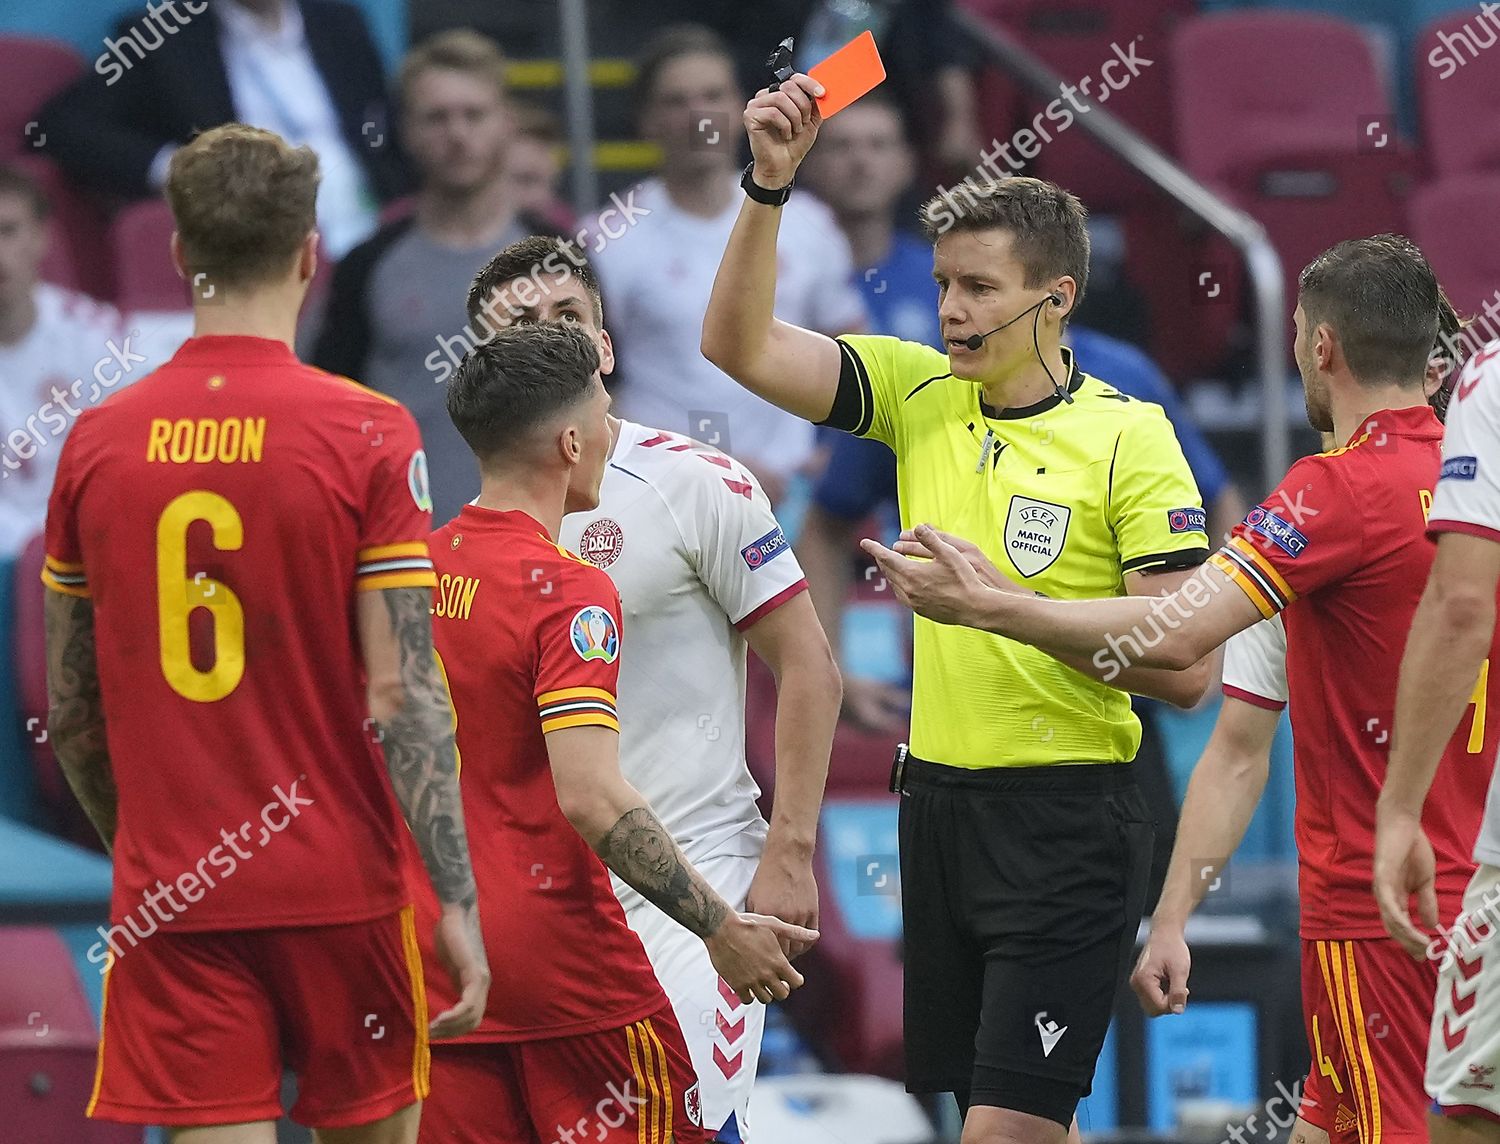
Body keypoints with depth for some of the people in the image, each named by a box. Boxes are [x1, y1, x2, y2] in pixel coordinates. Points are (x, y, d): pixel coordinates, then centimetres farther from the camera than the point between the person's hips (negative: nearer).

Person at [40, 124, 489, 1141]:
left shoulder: (97, 443, 2)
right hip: (342, 886, -2)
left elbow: (69, 715, 9)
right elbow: (402, 697, -12)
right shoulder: (368, 435, -8)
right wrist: (458, 901, -10)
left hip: (168, 898, 2)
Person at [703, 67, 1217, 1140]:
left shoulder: (1129, 438, -8)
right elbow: (740, 344, 2)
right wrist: (770, 184, -9)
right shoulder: (921, 395, 7)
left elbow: (1186, 669, -12)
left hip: (1069, 819, -6)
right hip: (939, 800, 6)